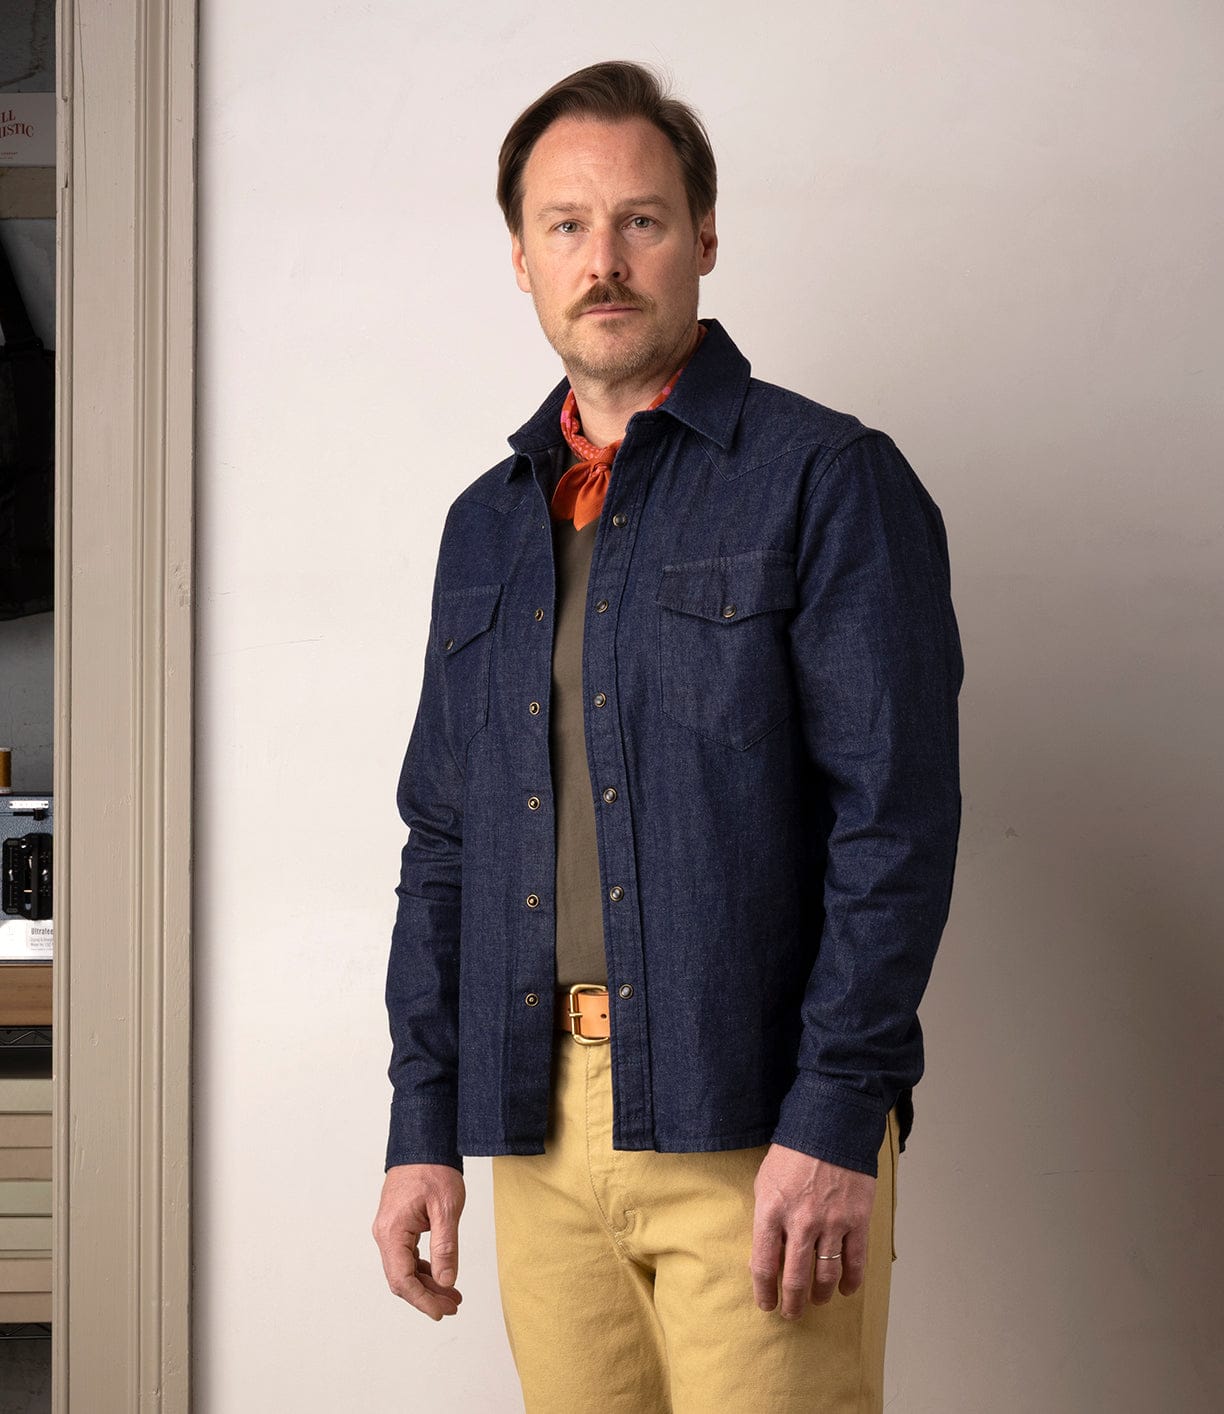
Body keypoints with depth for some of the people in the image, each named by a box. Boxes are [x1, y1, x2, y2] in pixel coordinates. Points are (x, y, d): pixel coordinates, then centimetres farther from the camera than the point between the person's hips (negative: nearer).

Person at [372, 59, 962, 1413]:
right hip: (537, 1127, 5)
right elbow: (441, 841, 16)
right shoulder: (487, 525, 16)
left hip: (761, 1118, -5)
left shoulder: (827, 478, -1)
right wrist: (423, 1127, 9)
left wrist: (837, 1121, -15)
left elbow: (898, 816, -9)